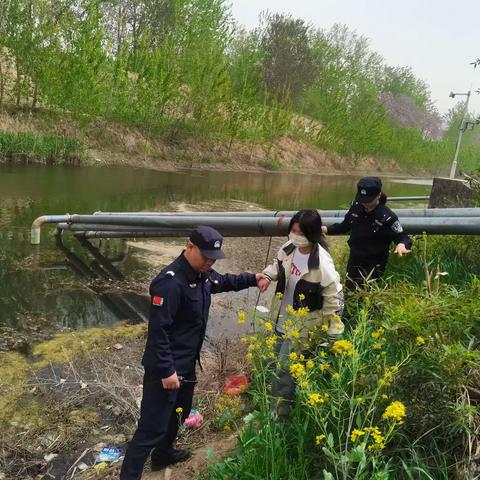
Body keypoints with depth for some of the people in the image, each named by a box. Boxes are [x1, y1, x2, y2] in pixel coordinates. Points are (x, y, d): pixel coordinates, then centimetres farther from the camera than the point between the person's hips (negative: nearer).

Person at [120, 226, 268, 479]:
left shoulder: (203, 274, 1)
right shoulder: (170, 281, -28)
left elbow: (224, 281, 25)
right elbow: (158, 330, -28)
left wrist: (252, 278, 13)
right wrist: (166, 370, -25)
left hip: (187, 363, 10)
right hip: (166, 368, -10)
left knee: (178, 412, 28)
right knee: (152, 426, -2)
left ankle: (163, 453, 50)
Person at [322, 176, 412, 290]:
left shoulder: (387, 217, -23)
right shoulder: (356, 207, -7)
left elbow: (402, 237, -19)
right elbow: (344, 226, 9)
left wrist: (402, 245, -42)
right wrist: (327, 230, -5)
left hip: (373, 267, -6)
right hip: (354, 262, 6)